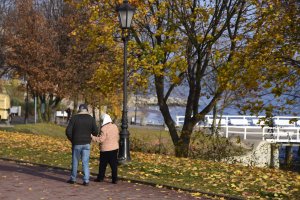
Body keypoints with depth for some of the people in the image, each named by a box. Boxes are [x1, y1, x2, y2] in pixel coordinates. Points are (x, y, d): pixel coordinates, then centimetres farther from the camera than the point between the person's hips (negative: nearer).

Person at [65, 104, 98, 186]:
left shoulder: (74, 118, -6)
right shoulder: (91, 119, -2)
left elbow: (68, 131, -9)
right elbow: (95, 132, -5)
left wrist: (72, 139, 7)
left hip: (76, 143, -1)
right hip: (87, 143, 1)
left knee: (75, 161, 12)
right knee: (85, 162, 4)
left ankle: (73, 179, 22)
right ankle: (86, 180, 0)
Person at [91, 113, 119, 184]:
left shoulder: (104, 128, -16)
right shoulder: (115, 126, 6)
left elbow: (101, 139, -19)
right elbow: (117, 137, 13)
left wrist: (92, 137, -11)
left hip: (106, 149, -6)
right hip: (115, 148, 6)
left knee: (103, 164, 8)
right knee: (114, 164, 6)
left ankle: (100, 178, 18)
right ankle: (114, 179, 4)